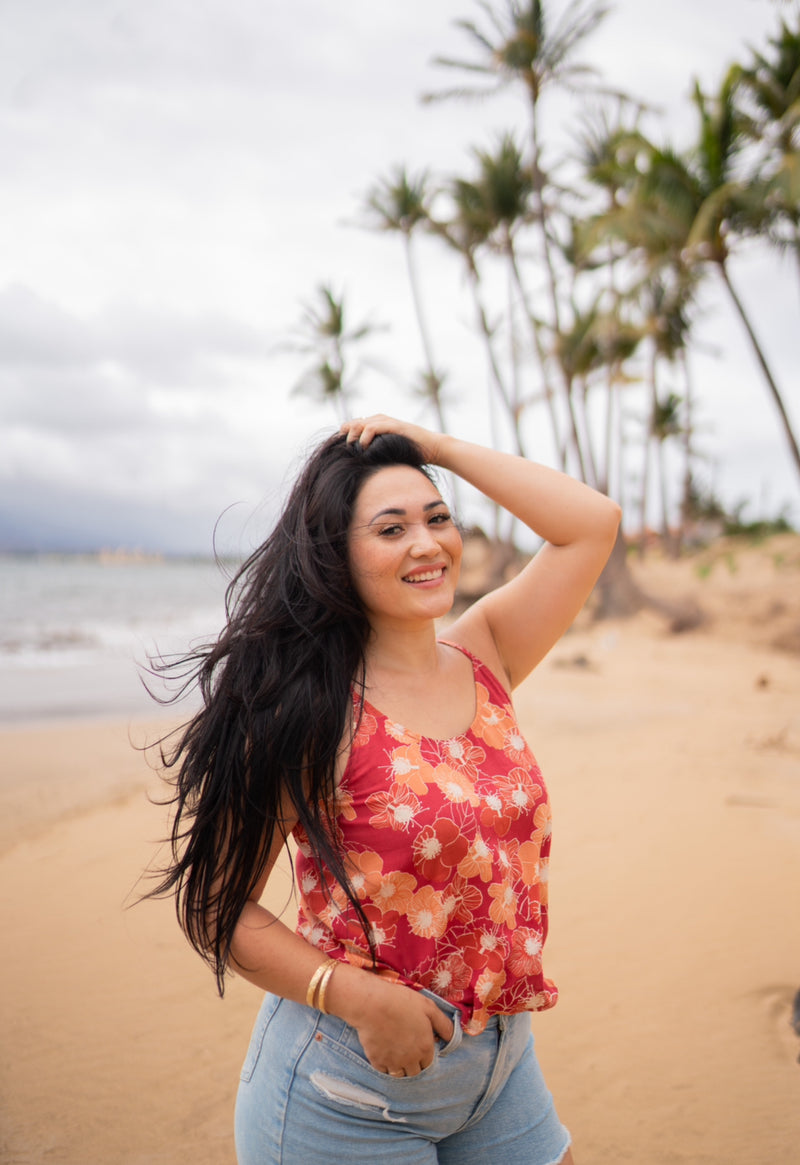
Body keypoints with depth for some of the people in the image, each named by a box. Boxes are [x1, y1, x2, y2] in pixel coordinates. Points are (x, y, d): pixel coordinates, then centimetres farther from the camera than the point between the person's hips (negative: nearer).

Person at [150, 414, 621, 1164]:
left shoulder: (481, 660, -1)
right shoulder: (310, 713, -18)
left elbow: (592, 523, -2)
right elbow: (211, 900, -15)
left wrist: (439, 447, -5)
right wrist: (356, 994, -24)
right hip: (353, 1085, -5)